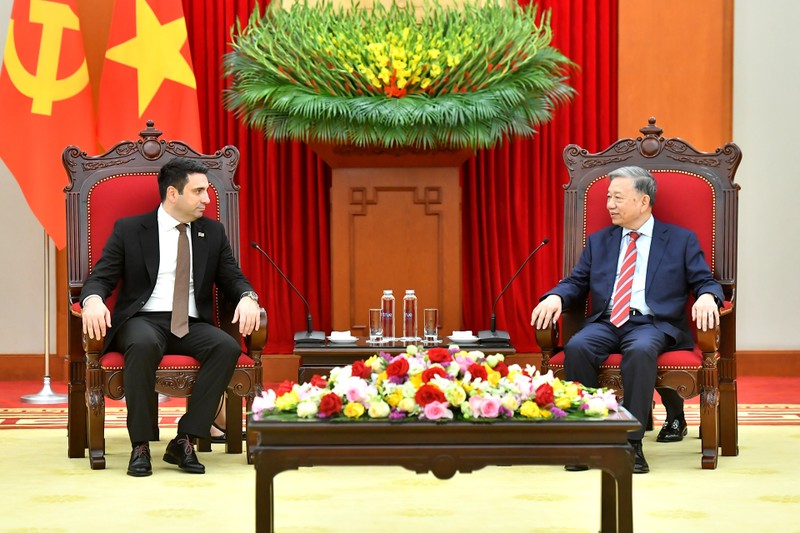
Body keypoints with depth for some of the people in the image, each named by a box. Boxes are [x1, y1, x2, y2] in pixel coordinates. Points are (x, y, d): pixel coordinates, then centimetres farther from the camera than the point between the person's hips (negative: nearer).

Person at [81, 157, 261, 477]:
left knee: (228, 347, -30)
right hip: (143, 321, -3)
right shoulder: (129, 230, 6)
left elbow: (233, 279, 14)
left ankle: (185, 441, -25)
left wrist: (247, 298, -11)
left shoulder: (212, 232, 16)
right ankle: (141, 445, -28)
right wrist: (93, 300, -23)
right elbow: (100, 278, 2)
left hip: (192, 326, 3)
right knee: (144, 345, -40)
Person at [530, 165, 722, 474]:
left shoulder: (681, 240, 13)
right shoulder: (598, 241, 23)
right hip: (605, 323, 3)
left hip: (653, 324, -3)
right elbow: (576, 283, 17)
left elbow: (706, 282, 8)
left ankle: (632, 442, -34)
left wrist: (706, 297, -17)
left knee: (641, 350, -39)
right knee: (577, 347, -31)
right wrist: (555, 297, -5)